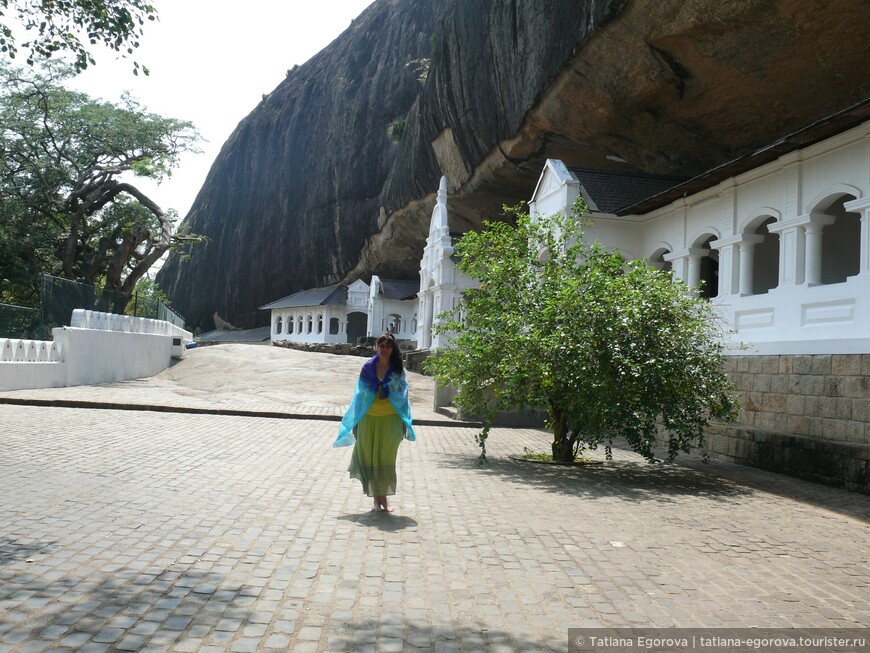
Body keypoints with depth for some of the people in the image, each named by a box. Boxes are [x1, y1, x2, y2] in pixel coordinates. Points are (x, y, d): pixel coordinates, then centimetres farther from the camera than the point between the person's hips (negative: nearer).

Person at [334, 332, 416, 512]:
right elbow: (360, 394, 5)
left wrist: (404, 424, 0)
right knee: (371, 459, 4)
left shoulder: (398, 370, 1)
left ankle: (384, 498, 20)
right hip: (369, 418, 1)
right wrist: (356, 423, 3)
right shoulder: (368, 367, 2)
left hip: (391, 420, 0)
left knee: (387, 460, 6)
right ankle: (377, 499, 15)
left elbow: (403, 396, 4)